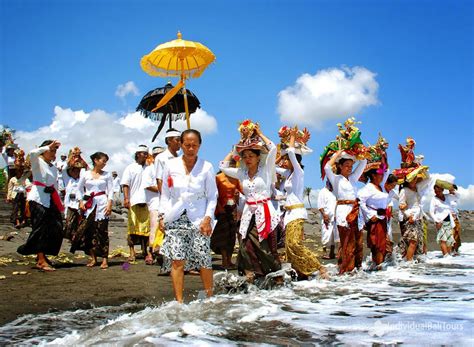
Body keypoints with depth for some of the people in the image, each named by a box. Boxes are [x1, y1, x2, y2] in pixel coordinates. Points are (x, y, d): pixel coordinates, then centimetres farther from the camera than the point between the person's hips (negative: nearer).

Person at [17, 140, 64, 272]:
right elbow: (32, 153, -27)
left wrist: (60, 204, 16)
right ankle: (41, 261, -8)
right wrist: (48, 147, -19)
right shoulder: (37, 162, -2)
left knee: (55, 229, 4)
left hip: (50, 200, 7)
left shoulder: (53, 168, 18)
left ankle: (42, 255, 20)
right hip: (38, 199, -7)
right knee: (41, 229, -10)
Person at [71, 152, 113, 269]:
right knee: (88, 230, 0)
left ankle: (105, 259, -1)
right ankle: (93, 258, 10)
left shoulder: (107, 175, 7)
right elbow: (80, 189, 13)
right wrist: (81, 201, 1)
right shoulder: (85, 174, 8)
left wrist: (109, 203, -8)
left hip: (102, 204, -1)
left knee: (102, 230, -4)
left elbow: (110, 190, 4)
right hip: (89, 205, 1)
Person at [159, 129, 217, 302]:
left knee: (204, 261, -3)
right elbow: (165, 194, 11)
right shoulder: (171, 165, 6)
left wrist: (208, 218, -7)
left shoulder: (207, 167, 1)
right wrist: (162, 216, 4)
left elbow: (212, 196, 3)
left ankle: (209, 298, 14)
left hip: (199, 219, -1)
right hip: (175, 218, 1)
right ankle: (179, 301, 4)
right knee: (177, 260, -5)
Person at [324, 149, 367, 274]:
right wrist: (337, 154, -6)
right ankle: (345, 269, 2)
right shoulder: (336, 179, 2)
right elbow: (327, 167, -16)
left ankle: (356, 266, 14)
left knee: (358, 241, 5)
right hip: (343, 211, -6)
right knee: (347, 243, -5)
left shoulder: (353, 178, 17)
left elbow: (363, 163, 21)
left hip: (355, 212, 6)